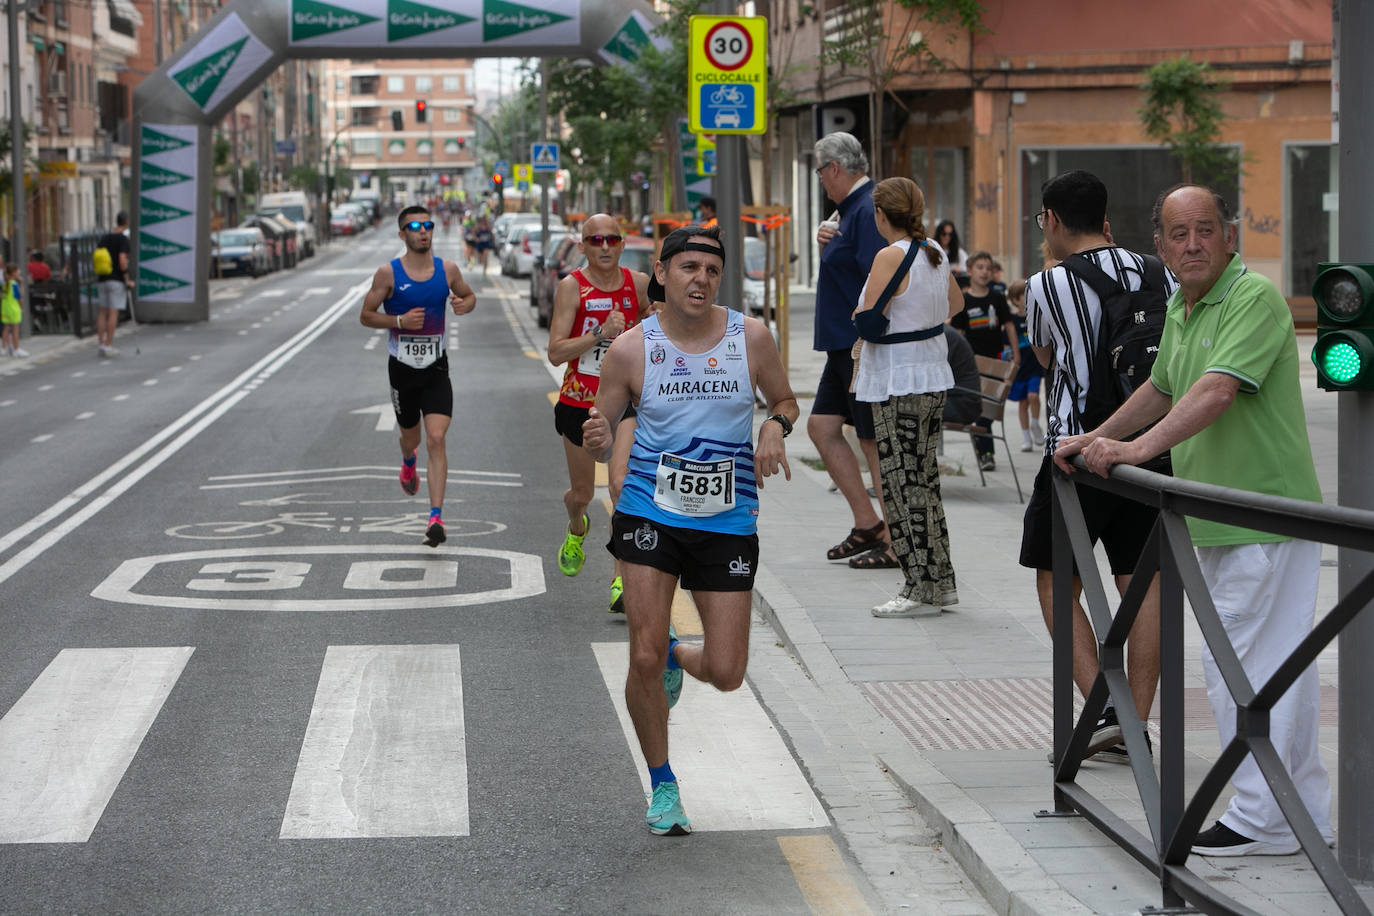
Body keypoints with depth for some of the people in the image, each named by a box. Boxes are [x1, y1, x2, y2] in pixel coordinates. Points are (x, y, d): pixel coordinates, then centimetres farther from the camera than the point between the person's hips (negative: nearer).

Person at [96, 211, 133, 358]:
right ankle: (108, 346, -7)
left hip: (103, 280, 6)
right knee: (114, 313, -5)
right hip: (117, 280, -6)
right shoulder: (123, 239, -10)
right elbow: (122, 260, -19)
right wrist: (128, 280, -13)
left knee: (103, 312, 12)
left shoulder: (104, 238, 9)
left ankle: (100, 343, 9)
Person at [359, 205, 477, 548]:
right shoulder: (388, 273, -8)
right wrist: (399, 320, -20)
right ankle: (408, 462, 57)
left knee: (436, 440, -14)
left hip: (436, 369, 0)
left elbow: (469, 294, 17)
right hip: (402, 369, 0)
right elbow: (366, 315, -3)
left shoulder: (447, 270, -1)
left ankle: (436, 517, -16)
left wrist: (465, 304, -8)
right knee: (410, 435, 18)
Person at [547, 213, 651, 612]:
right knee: (582, 494, 14)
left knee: (623, 486, -16)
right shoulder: (571, 287, -11)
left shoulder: (638, 283, -2)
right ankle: (576, 529, 51)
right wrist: (600, 333, -29)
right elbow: (555, 352, -19)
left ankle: (622, 580, -12)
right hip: (579, 403, -1)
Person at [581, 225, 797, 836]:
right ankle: (662, 786, 15)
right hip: (650, 515, -1)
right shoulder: (630, 349, -5)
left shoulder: (750, 337, -2)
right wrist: (596, 439, -22)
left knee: (726, 675, -2)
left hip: (729, 523, 1)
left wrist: (774, 428, -8)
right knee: (643, 659, -9)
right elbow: (601, 441, 2)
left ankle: (676, 655, 37)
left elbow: (784, 400, 14)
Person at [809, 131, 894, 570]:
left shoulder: (868, 211, -17)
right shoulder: (851, 208, 16)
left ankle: (895, 543, 2)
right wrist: (828, 240, 4)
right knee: (822, 426, 12)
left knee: (875, 440, -5)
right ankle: (867, 524, 16)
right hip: (844, 344, 11)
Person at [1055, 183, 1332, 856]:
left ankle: (1262, 819, 2)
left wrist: (1139, 448, -34)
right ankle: (1305, 810, 23)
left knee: (1244, 668, -7)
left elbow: (1217, 391, -29)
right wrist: (1098, 438, 24)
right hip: (1217, 522, 10)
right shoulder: (1180, 308, 14)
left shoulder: (1254, 298, -16)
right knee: (1248, 668, 14)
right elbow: (1161, 389, 30)